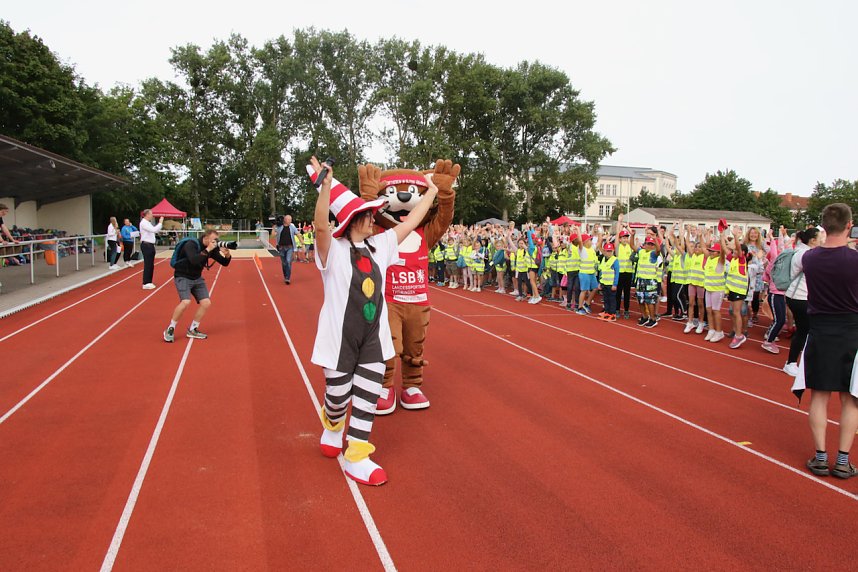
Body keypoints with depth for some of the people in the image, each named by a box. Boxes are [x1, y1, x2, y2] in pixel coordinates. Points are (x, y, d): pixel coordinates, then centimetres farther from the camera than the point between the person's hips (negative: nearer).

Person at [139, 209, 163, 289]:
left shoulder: (148, 223, 18)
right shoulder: (143, 223, -13)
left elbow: (156, 230, 22)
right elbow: (154, 230, -24)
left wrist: (160, 223, 12)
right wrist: (160, 223, -16)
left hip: (150, 245, 10)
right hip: (146, 245, -10)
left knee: (151, 265, 13)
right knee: (147, 265, -9)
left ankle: (149, 282, 20)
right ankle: (145, 283, -7)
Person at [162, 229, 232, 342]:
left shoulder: (212, 248, -3)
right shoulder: (191, 244, -22)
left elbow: (224, 263, -2)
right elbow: (194, 260, -39)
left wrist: (227, 255, -23)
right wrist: (207, 250, -36)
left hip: (197, 278, 7)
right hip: (182, 277, -7)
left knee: (206, 303, -4)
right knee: (186, 302, -25)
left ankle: (192, 330, 13)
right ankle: (170, 329, -6)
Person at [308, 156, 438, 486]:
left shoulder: (379, 246, 6)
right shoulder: (333, 250, -12)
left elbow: (410, 222, 14)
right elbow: (321, 226, -33)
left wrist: (432, 191, 20)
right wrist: (326, 185, -48)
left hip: (373, 338, 5)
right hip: (340, 338, -5)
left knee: (368, 399, 4)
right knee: (338, 397, 11)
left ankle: (356, 458, 17)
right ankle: (332, 427, 45)